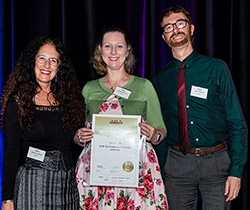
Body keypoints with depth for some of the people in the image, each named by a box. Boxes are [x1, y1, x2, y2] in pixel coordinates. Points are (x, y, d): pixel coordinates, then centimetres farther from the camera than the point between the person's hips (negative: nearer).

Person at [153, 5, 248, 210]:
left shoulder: (216, 68, -1)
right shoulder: (160, 78, 7)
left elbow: (237, 122, -3)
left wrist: (236, 171, -11)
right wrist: (161, 170, 5)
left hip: (216, 162, -2)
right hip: (177, 163, 2)